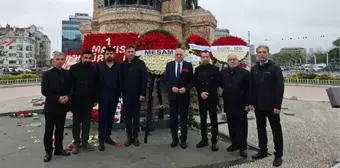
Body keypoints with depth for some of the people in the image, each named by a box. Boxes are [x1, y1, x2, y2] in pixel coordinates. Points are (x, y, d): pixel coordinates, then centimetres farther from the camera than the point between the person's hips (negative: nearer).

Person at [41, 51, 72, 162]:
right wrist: (58, 98, -18)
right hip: (51, 107, -3)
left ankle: (59, 149, 26)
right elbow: (44, 91, -11)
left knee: (60, 129, 13)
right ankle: (48, 151, 17)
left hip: (63, 106, 3)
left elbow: (71, 88, 6)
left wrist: (67, 96, -14)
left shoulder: (67, 74, 6)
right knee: (49, 130, 5)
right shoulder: (47, 74, -4)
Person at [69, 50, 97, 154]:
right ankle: (76, 143, 19)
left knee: (87, 123, 11)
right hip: (76, 101, -2)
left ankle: (85, 142, 23)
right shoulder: (73, 68, -4)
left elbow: (95, 85, 5)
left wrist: (94, 99, 3)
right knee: (76, 123, 8)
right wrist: (71, 98, -7)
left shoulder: (93, 69, 3)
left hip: (88, 101, 2)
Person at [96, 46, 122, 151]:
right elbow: (96, 81, -1)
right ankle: (101, 141, 8)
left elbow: (120, 81, 2)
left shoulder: (118, 66, 4)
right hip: (103, 96, -2)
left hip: (114, 96, 2)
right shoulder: (99, 65, 2)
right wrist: (96, 96, -6)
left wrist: (119, 94, -3)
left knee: (110, 118, 11)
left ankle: (107, 137, 25)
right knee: (102, 118, 1)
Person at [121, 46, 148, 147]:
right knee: (127, 117, 8)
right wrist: (121, 93, 0)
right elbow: (121, 80, 5)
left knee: (136, 117, 9)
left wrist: (143, 94, -13)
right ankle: (129, 137, 19)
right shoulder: (123, 64, 5)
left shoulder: (140, 63, -3)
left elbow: (144, 79, -7)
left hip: (137, 95, -2)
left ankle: (135, 137, 19)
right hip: (126, 95, 2)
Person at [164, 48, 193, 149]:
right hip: (172, 95, 2)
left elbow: (192, 81, -1)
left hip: (184, 95, -2)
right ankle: (174, 139, 23)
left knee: (183, 118, 6)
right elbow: (166, 80, 4)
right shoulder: (169, 65, 5)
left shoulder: (188, 65, -1)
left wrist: (185, 88, -17)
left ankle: (183, 140, 18)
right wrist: (171, 87, -13)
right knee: (173, 118, 9)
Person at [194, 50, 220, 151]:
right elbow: (195, 84, 6)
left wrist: (208, 93, -11)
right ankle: (204, 139, 19)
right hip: (201, 98, 3)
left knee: (213, 120, 1)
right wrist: (201, 93, -10)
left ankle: (214, 141, 9)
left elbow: (217, 84, -4)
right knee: (203, 120, 9)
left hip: (212, 98, -3)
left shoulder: (215, 69, 1)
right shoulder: (197, 69, 9)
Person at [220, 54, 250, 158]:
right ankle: (234, 144, 27)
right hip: (229, 104, 5)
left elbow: (249, 89, -9)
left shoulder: (245, 73, -8)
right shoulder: (223, 72, 6)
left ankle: (242, 147, 13)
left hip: (240, 104, -4)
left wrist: (247, 103, -13)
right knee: (231, 126, 13)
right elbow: (221, 84, 20)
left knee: (241, 126, 4)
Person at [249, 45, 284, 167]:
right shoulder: (254, 69, 6)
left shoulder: (275, 68, -8)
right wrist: (251, 102, 2)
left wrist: (277, 105, -17)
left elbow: (280, 88, -12)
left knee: (276, 131, 6)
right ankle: (263, 151, 27)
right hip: (258, 105, 5)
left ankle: (278, 155, 16)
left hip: (271, 106, -4)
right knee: (261, 129, 14)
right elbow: (252, 87, 7)